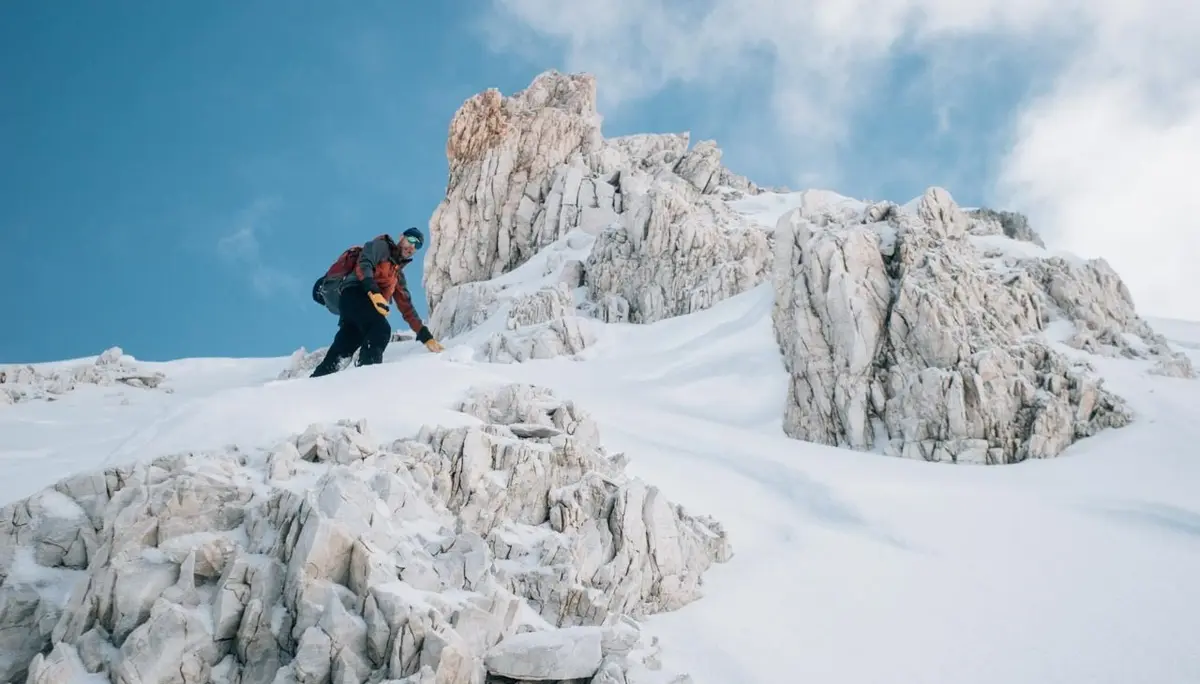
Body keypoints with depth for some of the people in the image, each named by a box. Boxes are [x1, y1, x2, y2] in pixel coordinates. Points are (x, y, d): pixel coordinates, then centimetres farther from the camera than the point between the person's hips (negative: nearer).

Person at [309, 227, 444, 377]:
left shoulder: (398, 275, 35)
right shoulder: (381, 246, 14)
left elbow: (407, 308, 32)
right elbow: (363, 264, -6)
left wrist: (425, 336, 24)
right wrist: (374, 291, -24)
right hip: (354, 292, -8)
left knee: (345, 347, -7)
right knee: (381, 329, -28)